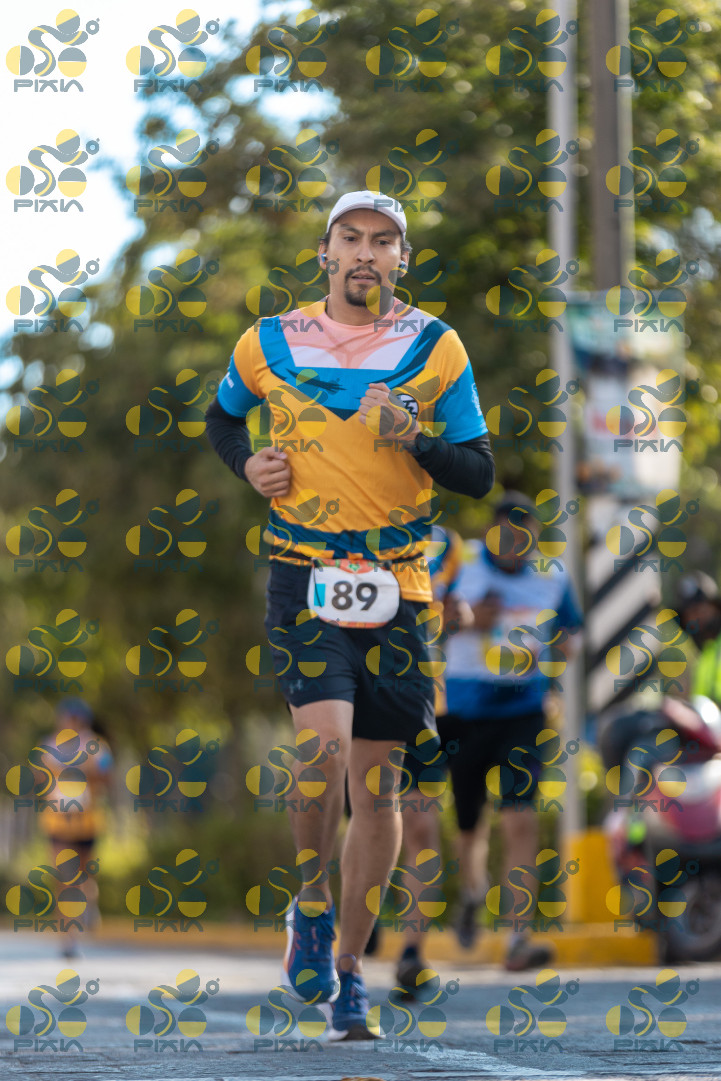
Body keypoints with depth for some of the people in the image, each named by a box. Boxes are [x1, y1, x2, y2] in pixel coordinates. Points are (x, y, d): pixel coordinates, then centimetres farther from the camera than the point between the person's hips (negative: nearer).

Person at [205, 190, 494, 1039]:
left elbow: (479, 473, 4)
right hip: (302, 574, -1)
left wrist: (413, 439, -15)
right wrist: (247, 463, 3)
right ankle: (312, 909, 4)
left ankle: (348, 967, 17)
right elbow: (222, 417, 24)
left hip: (397, 583, 1)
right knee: (325, 743, -21)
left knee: (376, 778, 3)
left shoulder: (434, 348, 3)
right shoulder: (267, 345, 5)